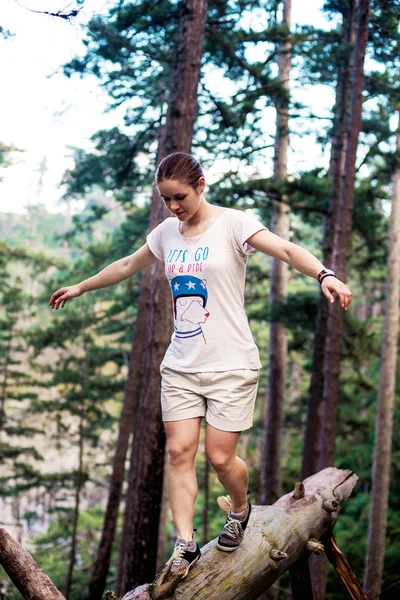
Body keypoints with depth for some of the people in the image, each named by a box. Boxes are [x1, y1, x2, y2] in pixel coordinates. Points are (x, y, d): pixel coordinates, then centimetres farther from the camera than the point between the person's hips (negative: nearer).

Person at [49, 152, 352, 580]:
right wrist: (79, 288, 37)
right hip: (181, 365, 5)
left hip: (230, 366, -5)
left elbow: (286, 250, -24)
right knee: (179, 451, -4)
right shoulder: (166, 233, 10)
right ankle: (185, 543, 3)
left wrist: (324, 275, -43)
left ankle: (240, 511, 28)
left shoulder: (232, 224, -8)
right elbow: (128, 266, 27)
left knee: (220, 457, -3)